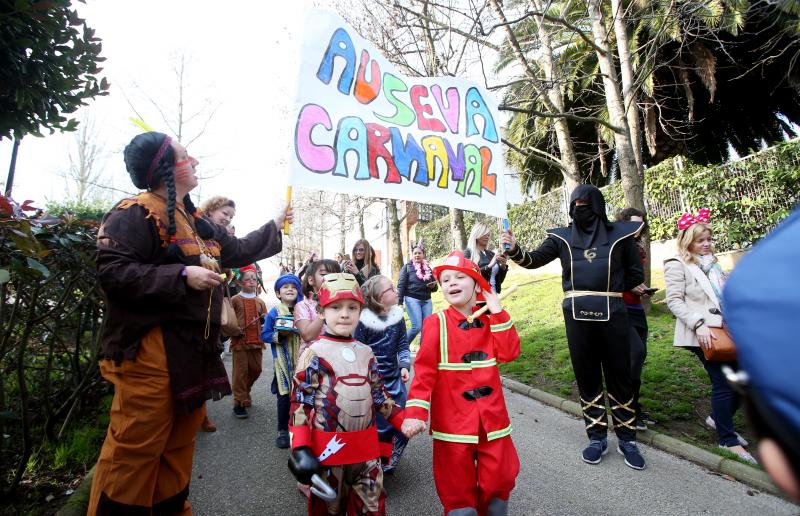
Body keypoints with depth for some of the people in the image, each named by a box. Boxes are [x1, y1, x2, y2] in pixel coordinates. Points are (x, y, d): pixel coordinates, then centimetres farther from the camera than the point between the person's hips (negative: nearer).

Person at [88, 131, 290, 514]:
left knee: (180, 441, 19)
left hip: (194, 349, 9)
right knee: (135, 447, -3)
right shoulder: (135, 213, -11)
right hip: (151, 351, -9)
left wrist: (274, 227, 32)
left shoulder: (196, 221, 15)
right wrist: (182, 277, -23)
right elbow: (111, 272, -21)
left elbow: (236, 251, 25)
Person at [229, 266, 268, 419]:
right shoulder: (234, 300, 0)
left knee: (256, 369, 11)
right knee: (240, 371, -2)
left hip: (256, 341, 4)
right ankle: (239, 402, 7)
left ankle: (244, 392, 35)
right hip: (240, 341, -4)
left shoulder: (260, 302, 11)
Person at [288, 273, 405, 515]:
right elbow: (300, 401, -10)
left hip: (365, 447, 4)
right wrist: (300, 447, -17)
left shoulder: (366, 353, 7)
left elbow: (380, 396, 13)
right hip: (328, 447, -4)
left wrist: (405, 422, 5)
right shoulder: (314, 353, -9)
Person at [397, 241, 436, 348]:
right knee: (417, 327, -12)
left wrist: (433, 286, -4)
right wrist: (399, 302, -12)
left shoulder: (428, 268, 14)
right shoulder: (407, 267, 2)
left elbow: (434, 287, 20)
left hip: (427, 301, 5)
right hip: (412, 299, -4)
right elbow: (401, 285, -3)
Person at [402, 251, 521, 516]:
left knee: (499, 478, 15)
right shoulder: (436, 324, -9)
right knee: (456, 484, 9)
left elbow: (509, 353, -9)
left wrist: (497, 312, -12)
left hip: (491, 416, 4)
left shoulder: (490, 320, 5)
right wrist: (416, 412, -20)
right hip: (452, 419, -3)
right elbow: (424, 370, -12)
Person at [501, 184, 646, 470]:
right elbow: (534, 260, -3)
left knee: (619, 376, 6)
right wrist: (515, 250, -21)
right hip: (577, 314, 1)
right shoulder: (562, 236, 6)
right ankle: (597, 437, 21)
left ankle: (626, 438, 22)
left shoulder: (620, 233, 4)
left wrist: (609, 289, 4)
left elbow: (636, 274, 10)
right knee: (587, 377, 8)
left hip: (612, 313, -1)